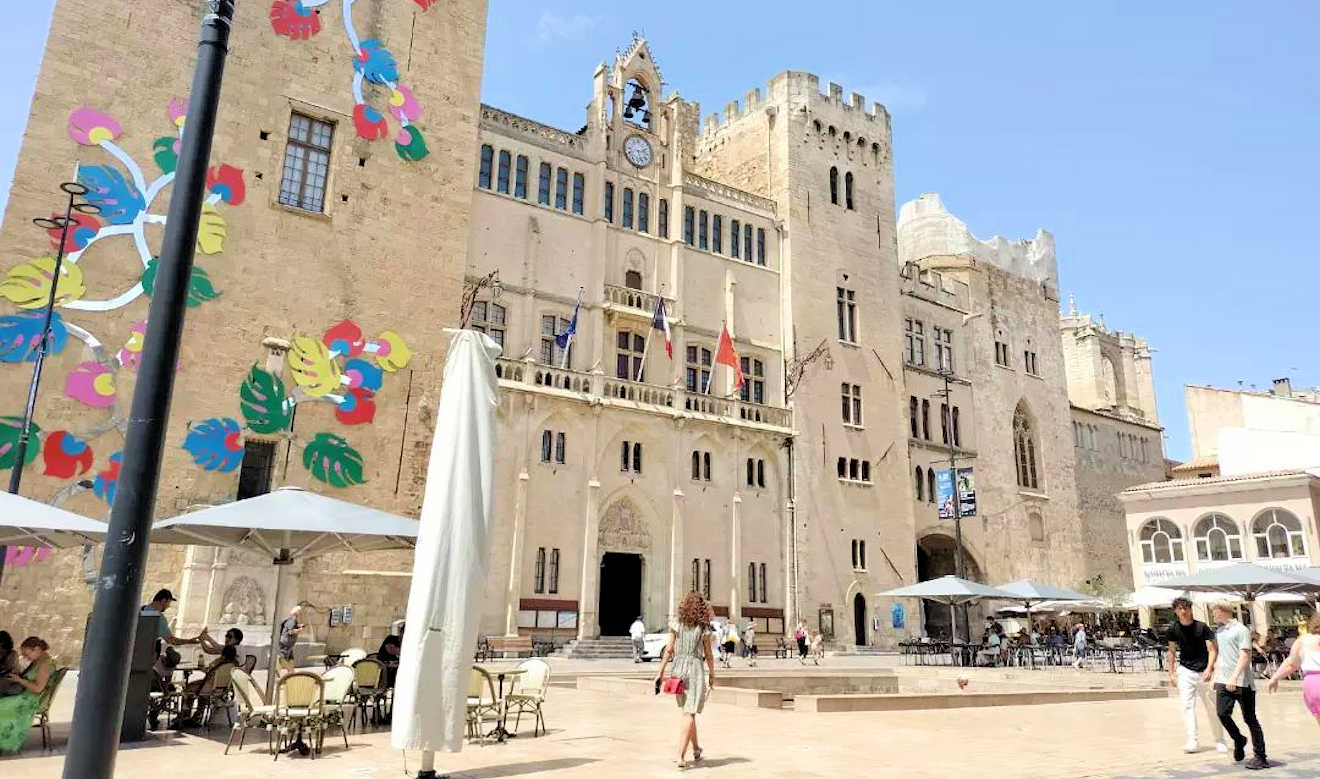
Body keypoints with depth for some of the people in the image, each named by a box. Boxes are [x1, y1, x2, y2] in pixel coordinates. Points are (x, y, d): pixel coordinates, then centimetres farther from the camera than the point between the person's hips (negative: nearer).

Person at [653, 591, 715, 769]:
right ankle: (681, 756, -13)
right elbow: (708, 656, 2)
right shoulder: (703, 630, -4)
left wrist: (660, 672, 0)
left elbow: (668, 650, -3)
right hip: (696, 669, -3)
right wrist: (712, 674, 16)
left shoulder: (677, 626, 1)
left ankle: (696, 749, 33)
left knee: (688, 712, 20)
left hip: (678, 669, 3)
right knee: (689, 714, -3)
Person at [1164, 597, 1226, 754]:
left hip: (1204, 672, -1)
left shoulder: (1202, 627, -8)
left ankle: (1219, 740, 23)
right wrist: (1171, 673, 7)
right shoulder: (1173, 629, -1)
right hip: (1185, 670, 1)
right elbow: (1172, 651, 9)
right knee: (1187, 705, -8)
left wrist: (1209, 668, -23)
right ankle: (1192, 741, -8)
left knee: (1212, 707, 7)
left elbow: (1212, 649, -9)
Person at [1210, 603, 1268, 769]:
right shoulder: (1219, 631, 15)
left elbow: (1244, 656, -16)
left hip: (1242, 682, -6)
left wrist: (1234, 677, -24)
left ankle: (1260, 757, 9)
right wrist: (1215, 676, 21)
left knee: (1250, 719, 1)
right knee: (1222, 714, -4)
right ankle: (1239, 740, 21)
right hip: (1223, 681, 6)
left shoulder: (1241, 629, -9)